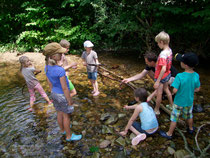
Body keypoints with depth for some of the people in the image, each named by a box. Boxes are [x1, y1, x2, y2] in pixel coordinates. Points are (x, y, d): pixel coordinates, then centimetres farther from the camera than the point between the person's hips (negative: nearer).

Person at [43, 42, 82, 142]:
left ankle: (62, 129, 46)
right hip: (63, 96, -7)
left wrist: (53, 93, 17)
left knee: (59, 113, 24)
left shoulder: (47, 68, -9)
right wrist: (70, 101, -13)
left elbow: (49, 83, 4)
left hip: (54, 94, 7)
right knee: (66, 116, 11)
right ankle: (69, 136, 30)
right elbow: (64, 88, -25)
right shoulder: (60, 70, -32)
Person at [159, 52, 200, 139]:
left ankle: (169, 134, 27)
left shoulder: (180, 76, -31)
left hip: (179, 102, -5)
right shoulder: (196, 76, -14)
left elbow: (175, 90, -30)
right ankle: (191, 129, 53)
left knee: (174, 118, 11)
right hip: (189, 101, 5)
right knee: (189, 116, 29)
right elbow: (197, 89, -3)